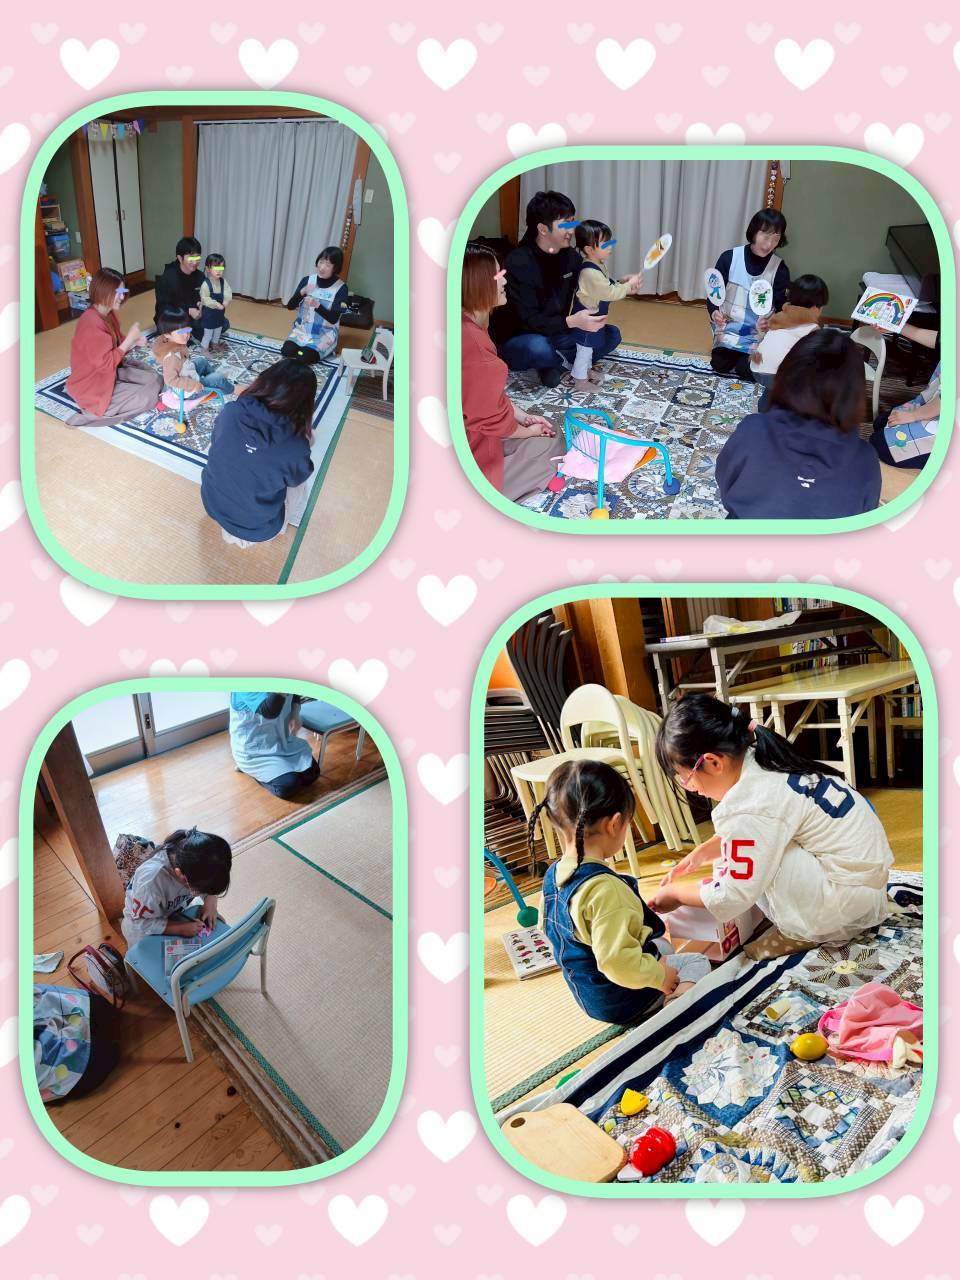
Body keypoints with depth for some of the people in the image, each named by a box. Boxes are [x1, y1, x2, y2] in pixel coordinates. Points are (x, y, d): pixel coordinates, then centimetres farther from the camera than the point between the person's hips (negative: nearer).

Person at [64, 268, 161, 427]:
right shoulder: (91, 323, -27)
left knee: (155, 380, 8)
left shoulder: (108, 315, 3)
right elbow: (105, 363, -27)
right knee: (148, 397, -15)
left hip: (112, 372, 10)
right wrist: (129, 339, -22)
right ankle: (94, 412, -8)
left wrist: (134, 342, -8)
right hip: (94, 386, -10)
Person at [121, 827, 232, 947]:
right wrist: (181, 928, -31)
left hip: (177, 912, 5)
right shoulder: (150, 881, -44)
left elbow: (211, 883, -6)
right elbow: (143, 924, -28)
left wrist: (210, 902, -24)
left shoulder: (196, 862, -29)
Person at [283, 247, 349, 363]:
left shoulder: (341, 288, -12)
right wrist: (302, 292, -22)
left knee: (304, 357, -26)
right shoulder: (307, 280, -2)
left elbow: (333, 318, -18)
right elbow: (290, 306, -4)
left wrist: (317, 305, -35)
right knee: (287, 351, -21)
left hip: (325, 333, -3)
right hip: (302, 328, 3)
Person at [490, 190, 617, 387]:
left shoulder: (571, 256, -1)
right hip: (515, 341, -7)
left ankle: (553, 363, -10)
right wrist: (572, 322, -40)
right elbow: (529, 320, -27)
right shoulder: (518, 263, -22)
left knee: (611, 334, -3)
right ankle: (572, 360, -7)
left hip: (553, 334, 7)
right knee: (537, 348, -39)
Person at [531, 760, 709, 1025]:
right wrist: (659, 976, -19)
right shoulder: (604, 887, -35)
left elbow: (549, 927, 9)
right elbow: (616, 961, -36)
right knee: (698, 964, 9)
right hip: (622, 1002, -8)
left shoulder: (553, 875, -7)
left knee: (662, 946, 27)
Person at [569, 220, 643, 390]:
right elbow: (610, 293, -27)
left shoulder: (599, 266, 2)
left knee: (589, 347, 25)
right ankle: (580, 380, 14)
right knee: (584, 349, 3)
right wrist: (629, 285, -18)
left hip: (594, 315, 10)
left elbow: (609, 287, 14)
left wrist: (623, 283, -1)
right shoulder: (590, 272, -31)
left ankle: (587, 370, 41)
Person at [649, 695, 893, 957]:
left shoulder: (749, 808, -28)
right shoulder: (760, 761, -1)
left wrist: (675, 893, -4)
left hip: (850, 893, -9)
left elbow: (732, 899, -19)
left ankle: (804, 933, 0)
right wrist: (702, 852, 11)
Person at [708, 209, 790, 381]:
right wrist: (714, 312, -21)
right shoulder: (729, 258, -7)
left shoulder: (779, 269, -7)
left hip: (759, 334, -1)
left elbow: (781, 308, -5)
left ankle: (747, 356, 16)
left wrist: (770, 323, -27)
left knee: (748, 371, -20)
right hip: (729, 328, 1)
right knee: (720, 366, -17)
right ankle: (734, 354, 18)